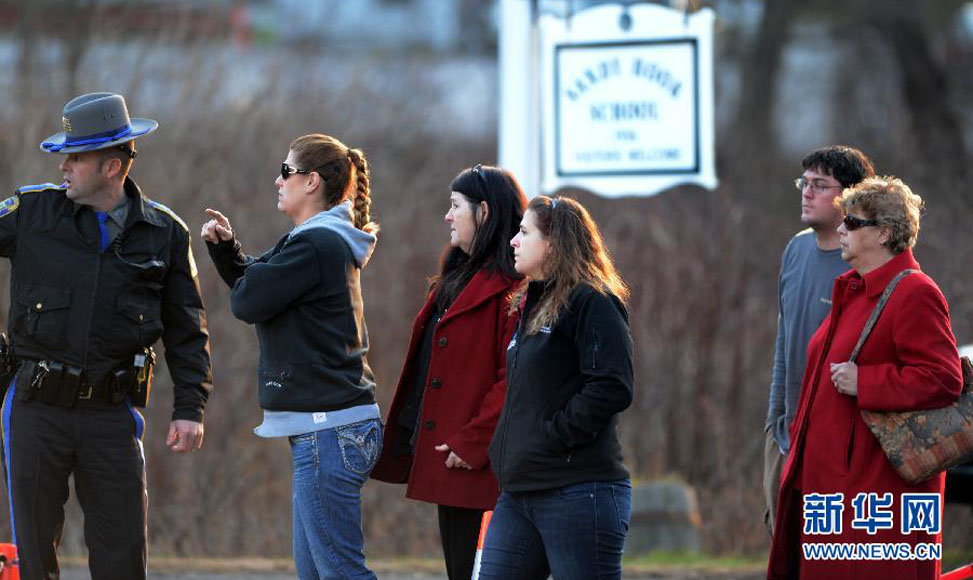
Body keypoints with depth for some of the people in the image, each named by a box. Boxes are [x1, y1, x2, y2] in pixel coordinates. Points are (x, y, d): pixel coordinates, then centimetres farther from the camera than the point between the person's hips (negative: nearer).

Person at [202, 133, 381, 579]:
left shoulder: (314, 245, -15)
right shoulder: (333, 242, 18)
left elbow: (247, 302, -12)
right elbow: (253, 287, 25)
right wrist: (227, 248, 8)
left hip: (328, 430, -11)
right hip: (329, 425, 11)